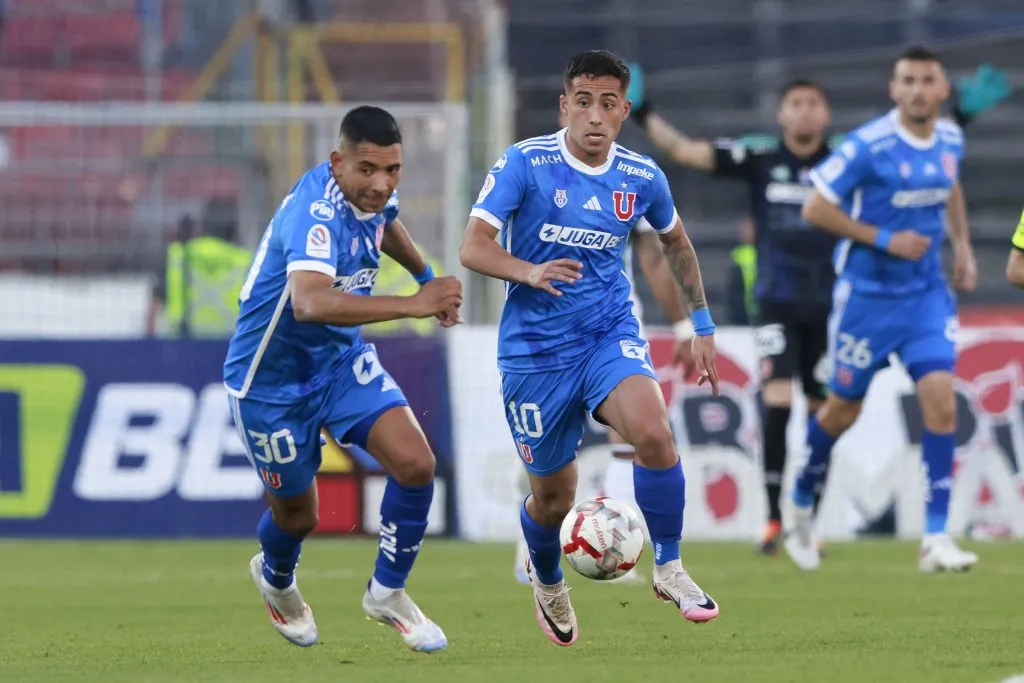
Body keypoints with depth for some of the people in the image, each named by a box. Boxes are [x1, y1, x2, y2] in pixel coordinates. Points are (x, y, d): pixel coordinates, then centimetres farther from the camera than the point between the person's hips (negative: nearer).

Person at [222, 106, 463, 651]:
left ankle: (387, 594, 9)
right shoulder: (317, 212, -34)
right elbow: (310, 303, -54)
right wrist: (413, 305, -57)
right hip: (273, 378, -6)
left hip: (343, 359, 6)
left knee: (416, 464, -13)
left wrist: (428, 278, 32)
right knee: (298, 513, 11)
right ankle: (276, 580, 49)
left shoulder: (370, 194, -8)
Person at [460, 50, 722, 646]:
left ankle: (669, 568, -10)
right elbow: (473, 248, -18)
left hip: (611, 333, 2)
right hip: (535, 347, -2)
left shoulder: (643, 177, -1)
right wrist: (530, 272, -37)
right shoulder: (525, 164, -12)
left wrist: (703, 325, 18)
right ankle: (548, 584, 42)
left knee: (653, 433, -29)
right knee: (554, 496, 8)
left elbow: (677, 242, 19)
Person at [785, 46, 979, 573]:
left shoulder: (950, 140, 0)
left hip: (927, 294, 4)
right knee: (843, 410, 8)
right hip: (868, 293, -4)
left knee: (940, 402, -12)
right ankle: (801, 507, 35)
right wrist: (885, 240, -19)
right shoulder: (867, 147, -18)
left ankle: (936, 538, -11)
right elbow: (815, 209, -14)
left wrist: (962, 245, 11)